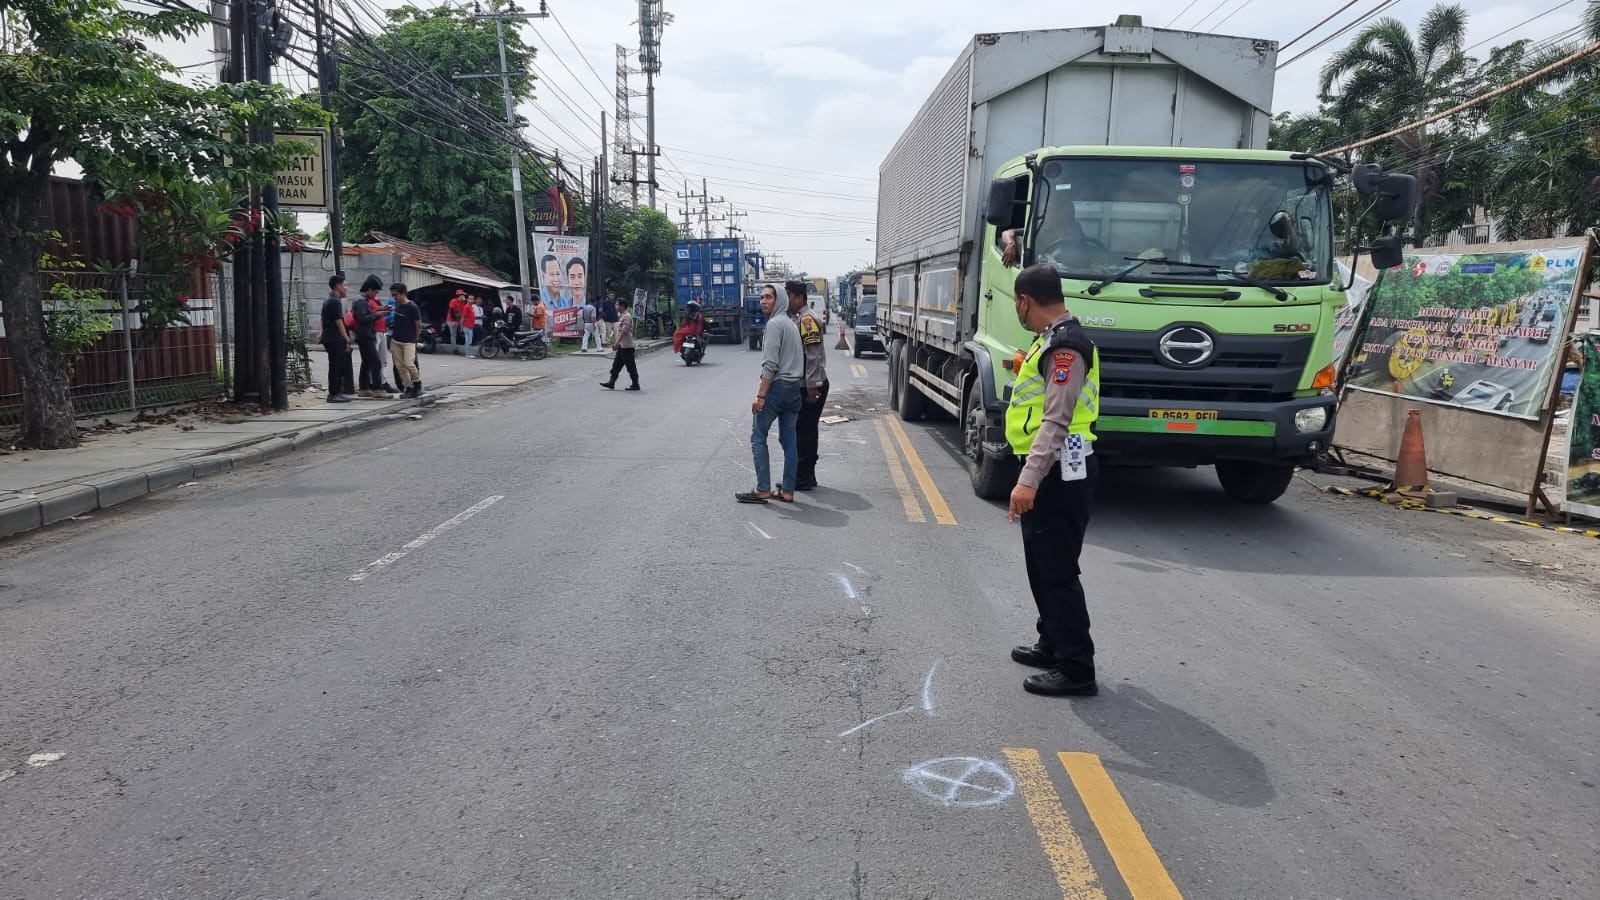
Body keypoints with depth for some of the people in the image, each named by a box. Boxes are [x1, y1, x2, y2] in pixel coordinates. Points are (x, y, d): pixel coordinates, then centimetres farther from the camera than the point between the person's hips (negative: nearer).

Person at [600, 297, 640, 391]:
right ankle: (611, 383, 12)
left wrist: (617, 343, -26)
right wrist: (616, 342, 22)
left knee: (631, 366, -3)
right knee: (616, 365, 10)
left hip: (626, 346, -10)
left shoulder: (627, 317, -15)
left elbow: (624, 331, -23)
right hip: (621, 346, 10)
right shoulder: (621, 316, 16)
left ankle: (635, 385, 3)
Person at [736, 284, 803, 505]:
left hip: (777, 386, -9)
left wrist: (760, 395, -20)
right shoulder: (792, 323, 18)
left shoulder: (774, 323, -11)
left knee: (758, 437, -2)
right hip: (794, 388, 9)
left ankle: (763, 490, -4)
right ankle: (788, 491, 11)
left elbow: (770, 364, -19)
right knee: (789, 440, 9)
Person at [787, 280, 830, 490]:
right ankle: (806, 476, 22)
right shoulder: (797, 318, 16)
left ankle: (803, 478, 0)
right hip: (802, 385, 10)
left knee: (804, 431, -6)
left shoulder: (807, 319, -16)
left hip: (812, 386, -10)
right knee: (804, 430, 14)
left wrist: (812, 386, -23)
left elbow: (813, 355, -21)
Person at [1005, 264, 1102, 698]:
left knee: (1057, 571, -5)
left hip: (1058, 474, -11)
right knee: (1043, 565, 19)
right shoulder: (1053, 340, 15)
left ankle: (1076, 669, 3)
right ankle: (1053, 645, 33)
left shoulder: (1065, 346, -18)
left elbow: (1057, 421, -26)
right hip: (1048, 471, 11)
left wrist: (1029, 480, -32)